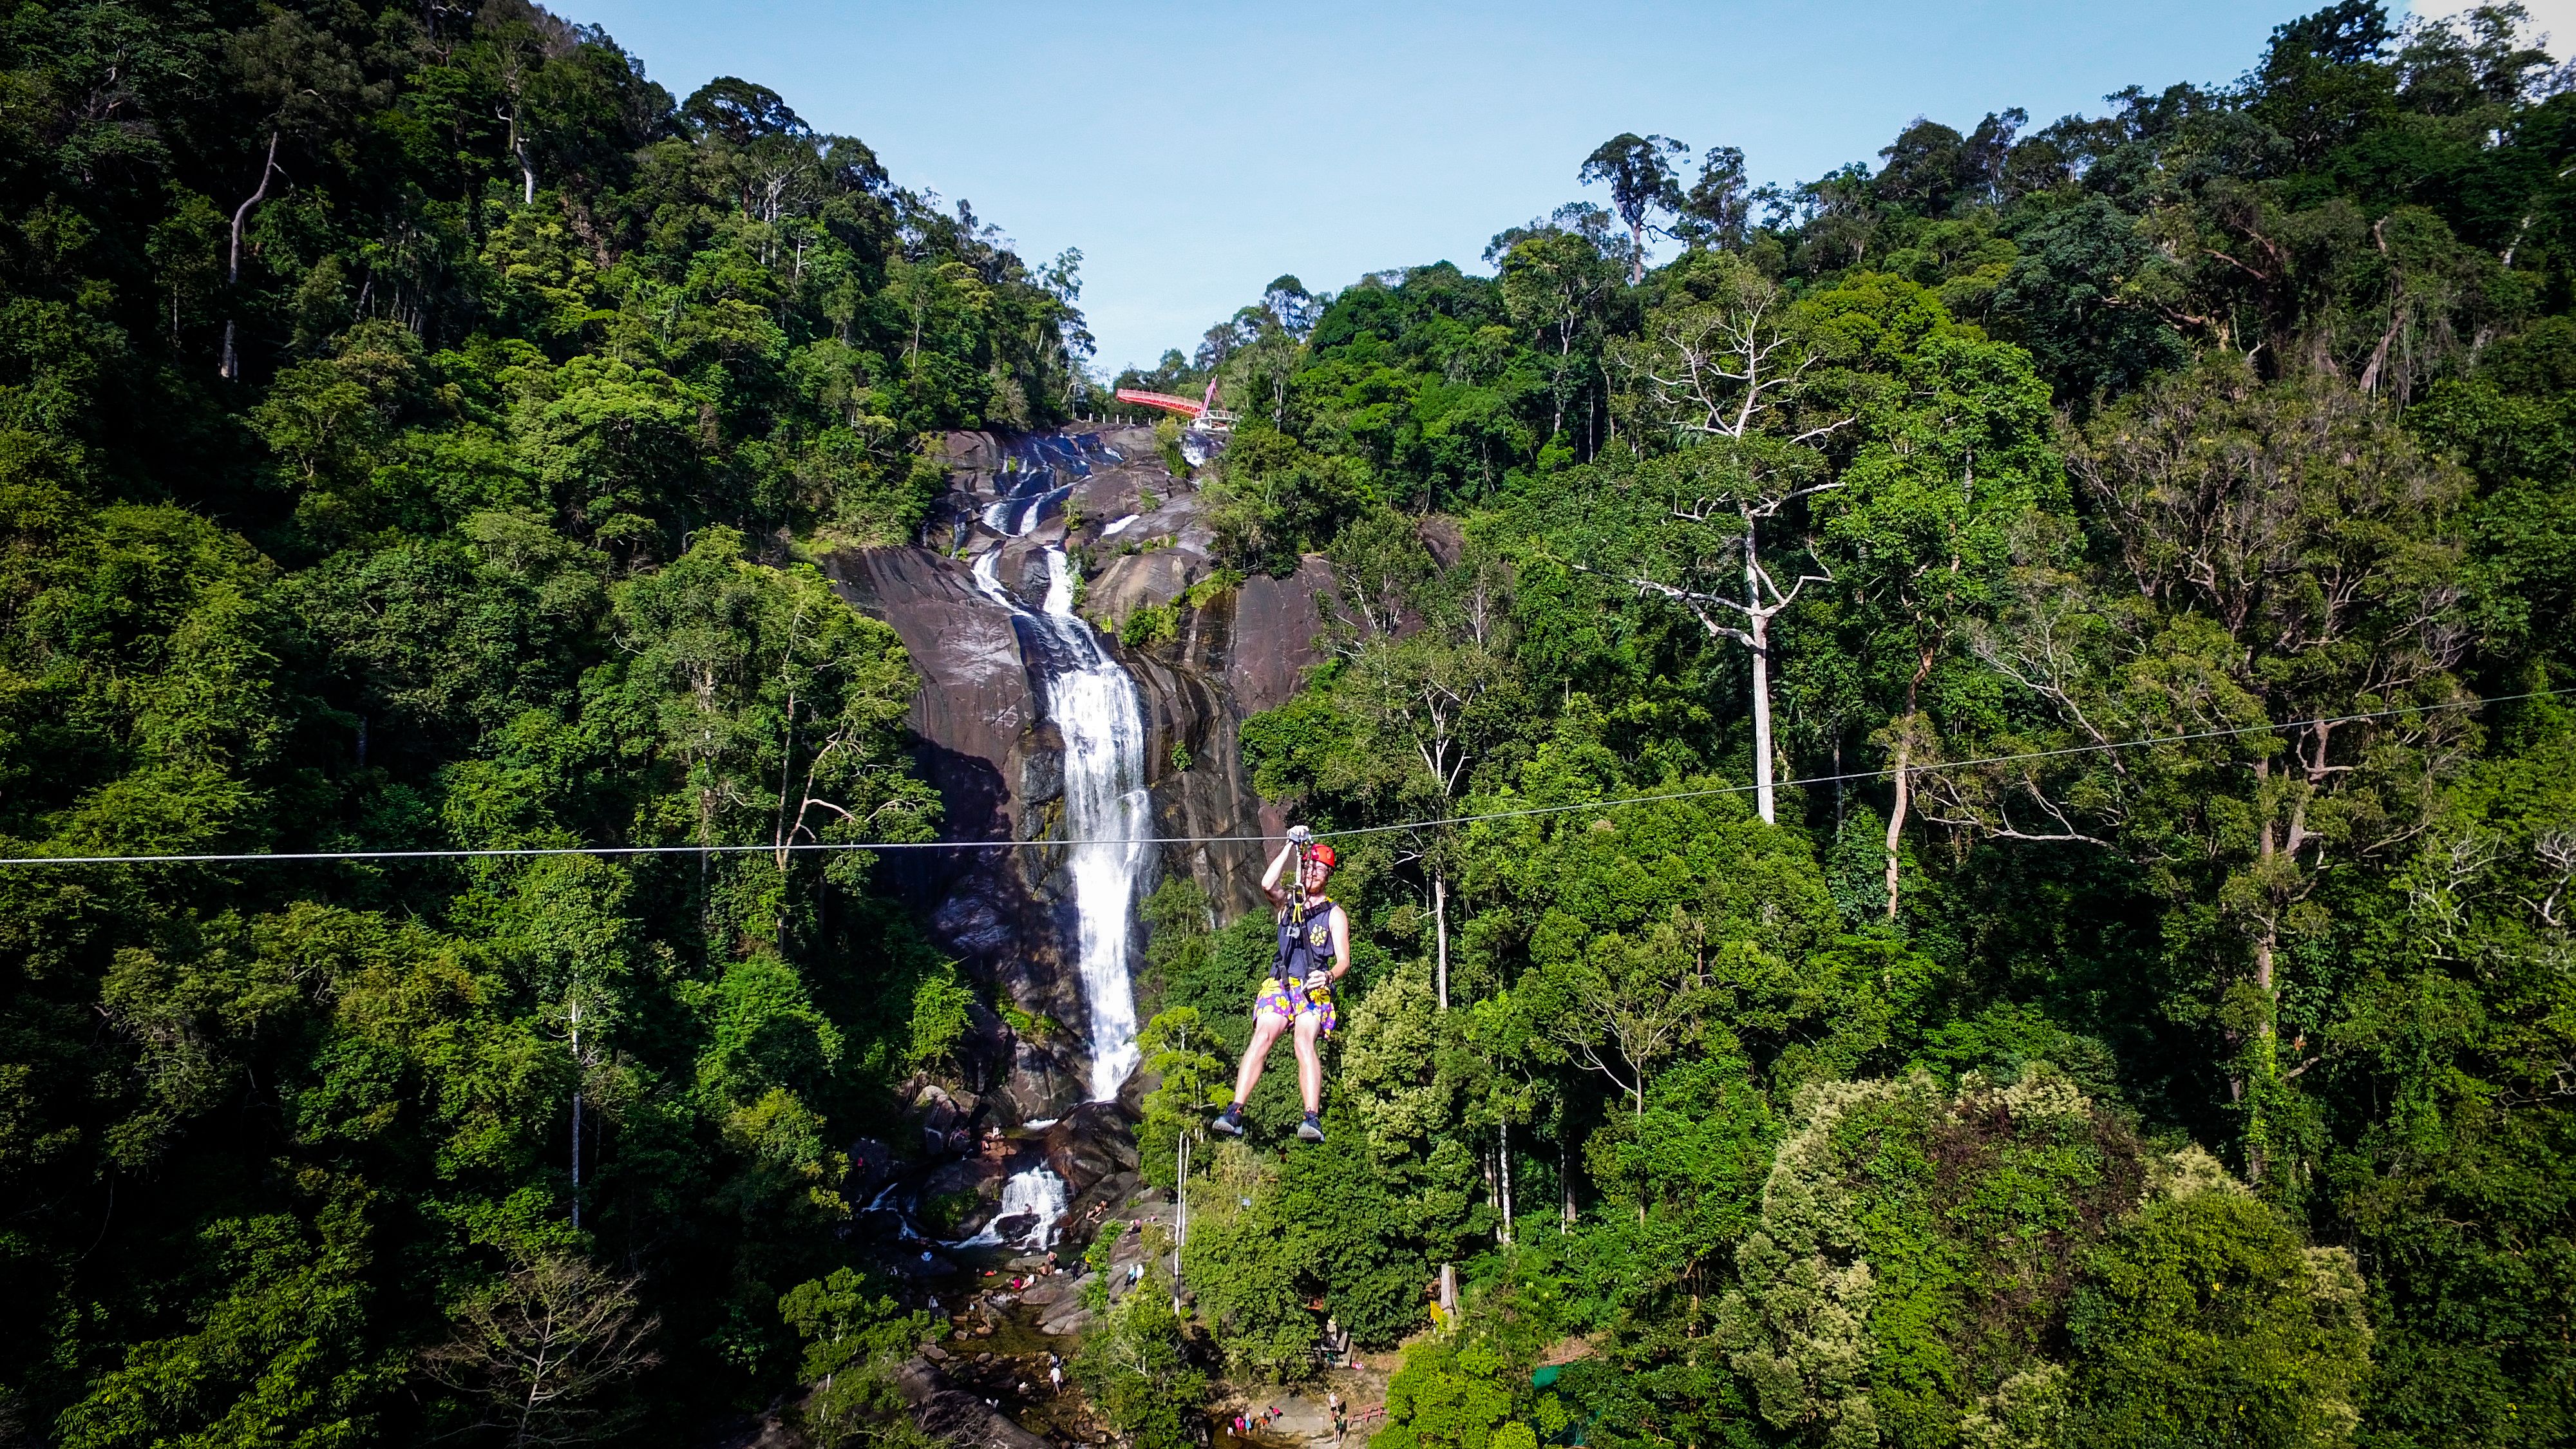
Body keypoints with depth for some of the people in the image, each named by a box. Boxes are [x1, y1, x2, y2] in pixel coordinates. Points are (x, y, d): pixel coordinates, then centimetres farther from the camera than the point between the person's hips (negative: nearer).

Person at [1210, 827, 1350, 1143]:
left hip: (1313, 990, -2)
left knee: (1305, 1043, -27)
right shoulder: (1288, 901, 20)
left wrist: (1329, 976, -21)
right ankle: (1234, 1114, -30)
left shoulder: (1335, 913, 13)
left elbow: (1344, 961, 2)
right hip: (1279, 985, 2)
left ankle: (1313, 1119, -40)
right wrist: (1291, 845, -2)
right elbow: (1267, 884, -5)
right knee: (1261, 1039, -20)